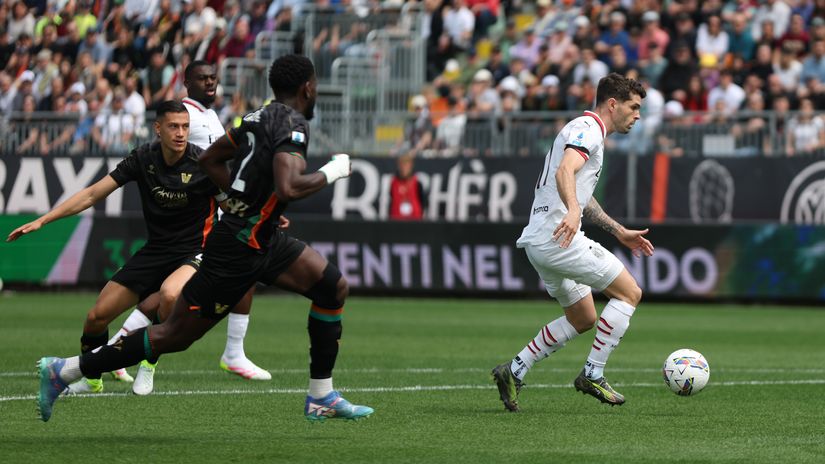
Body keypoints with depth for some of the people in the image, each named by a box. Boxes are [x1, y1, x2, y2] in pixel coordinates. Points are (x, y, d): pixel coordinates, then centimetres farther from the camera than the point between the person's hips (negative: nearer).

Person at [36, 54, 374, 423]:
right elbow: (288, 188, -32)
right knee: (175, 336, -4)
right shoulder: (292, 124, -17)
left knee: (334, 287, 9)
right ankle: (63, 371, 3)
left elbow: (210, 160, 20)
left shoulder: (259, 117, 10)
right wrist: (331, 172, -16)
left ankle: (321, 399, 14)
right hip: (238, 251, -10)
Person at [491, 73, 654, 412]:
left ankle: (514, 371, 14)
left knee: (583, 319, 18)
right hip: (558, 236, -10)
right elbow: (565, 172, -29)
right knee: (629, 293, -5)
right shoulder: (587, 129, -9)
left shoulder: (585, 130, 24)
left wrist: (619, 232, 33)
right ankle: (593, 375, -7)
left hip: (538, 241, 10)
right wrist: (572, 211, -46)